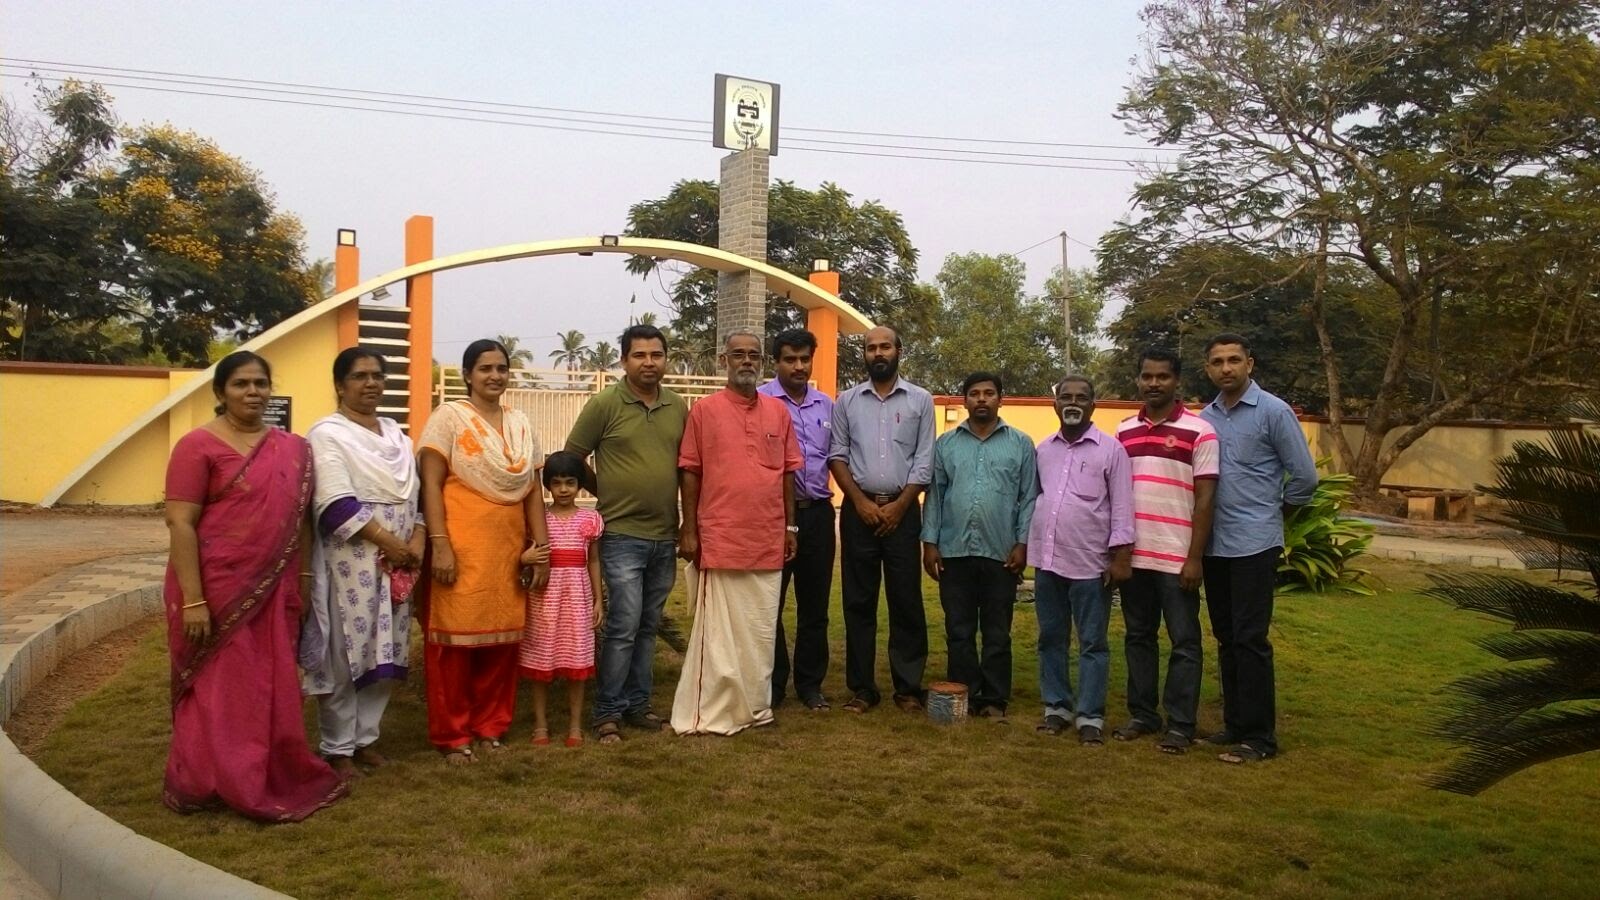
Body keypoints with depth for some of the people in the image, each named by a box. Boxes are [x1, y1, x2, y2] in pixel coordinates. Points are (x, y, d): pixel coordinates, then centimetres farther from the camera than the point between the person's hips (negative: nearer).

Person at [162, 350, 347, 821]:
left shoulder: (292, 449, 7)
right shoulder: (199, 445, -9)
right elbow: (180, 523, -13)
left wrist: (303, 581, 8)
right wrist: (192, 599, -18)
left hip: (272, 590, 5)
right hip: (216, 589, -5)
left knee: (272, 688, 12)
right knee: (219, 688, 6)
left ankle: (278, 776, 26)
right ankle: (205, 783, 22)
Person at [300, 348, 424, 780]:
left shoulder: (396, 433, 15)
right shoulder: (327, 433, -6)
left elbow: (415, 492, 13)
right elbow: (338, 505, -16)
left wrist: (417, 540, -4)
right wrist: (390, 542, -16)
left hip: (397, 562, 6)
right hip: (350, 561, -6)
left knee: (385, 654, 10)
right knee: (344, 656, 0)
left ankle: (364, 737, 23)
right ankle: (337, 748, 13)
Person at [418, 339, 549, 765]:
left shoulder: (521, 424, 12)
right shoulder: (449, 417, -3)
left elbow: (533, 489, 13)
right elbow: (431, 485, -8)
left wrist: (541, 545, 7)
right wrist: (440, 545, -16)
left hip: (510, 550, 5)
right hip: (463, 548, -5)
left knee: (502, 639, 9)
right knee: (456, 639, 0)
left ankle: (490, 725, 22)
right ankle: (451, 734, 11)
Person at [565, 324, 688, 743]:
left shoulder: (679, 407, 7)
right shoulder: (604, 404, -7)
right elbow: (571, 459, -1)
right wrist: (608, 494, 3)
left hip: (665, 537, 5)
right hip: (622, 536, -5)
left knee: (648, 627, 13)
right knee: (624, 626, -6)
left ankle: (637, 705, 24)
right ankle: (608, 712, 7)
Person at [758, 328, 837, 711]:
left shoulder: (827, 405, 11)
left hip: (817, 512, 4)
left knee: (814, 605, 11)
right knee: (769, 604, 5)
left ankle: (810, 683, 22)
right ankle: (772, 683, 17)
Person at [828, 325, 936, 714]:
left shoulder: (920, 400, 4)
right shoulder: (847, 401, 7)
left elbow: (924, 462, 0)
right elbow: (837, 455, 4)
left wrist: (898, 506, -7)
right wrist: (861, 502, -6)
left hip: (902, 510, -1)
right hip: (858, 509, 1)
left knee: (906, 601, 1)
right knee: (858, 601, 4)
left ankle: (909, 687, 10)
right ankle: (862, 688, 11)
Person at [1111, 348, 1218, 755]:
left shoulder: (1199, 431, -5)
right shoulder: (1123, 430, 9)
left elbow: (1204, 499, -7)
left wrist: (1194, 558, -12)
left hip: (1177, 558, -5)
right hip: (1133, 556, 5)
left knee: (1184, 643, 3)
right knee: (1138, 638, 12)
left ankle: (1180, 724, 12)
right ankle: (1142, 714, 23)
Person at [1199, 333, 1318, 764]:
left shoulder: (1273, 412, -6)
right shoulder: (1205, 417, 8)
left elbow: (1305, 476, -4)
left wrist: (1277, 510, 7)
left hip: (1254, 544, -5)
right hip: (1214, 545, 5)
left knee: (1250, 640, -4)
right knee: (1226, 639, 11)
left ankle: (1259, 736, 4)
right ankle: (1235, 724, 21)